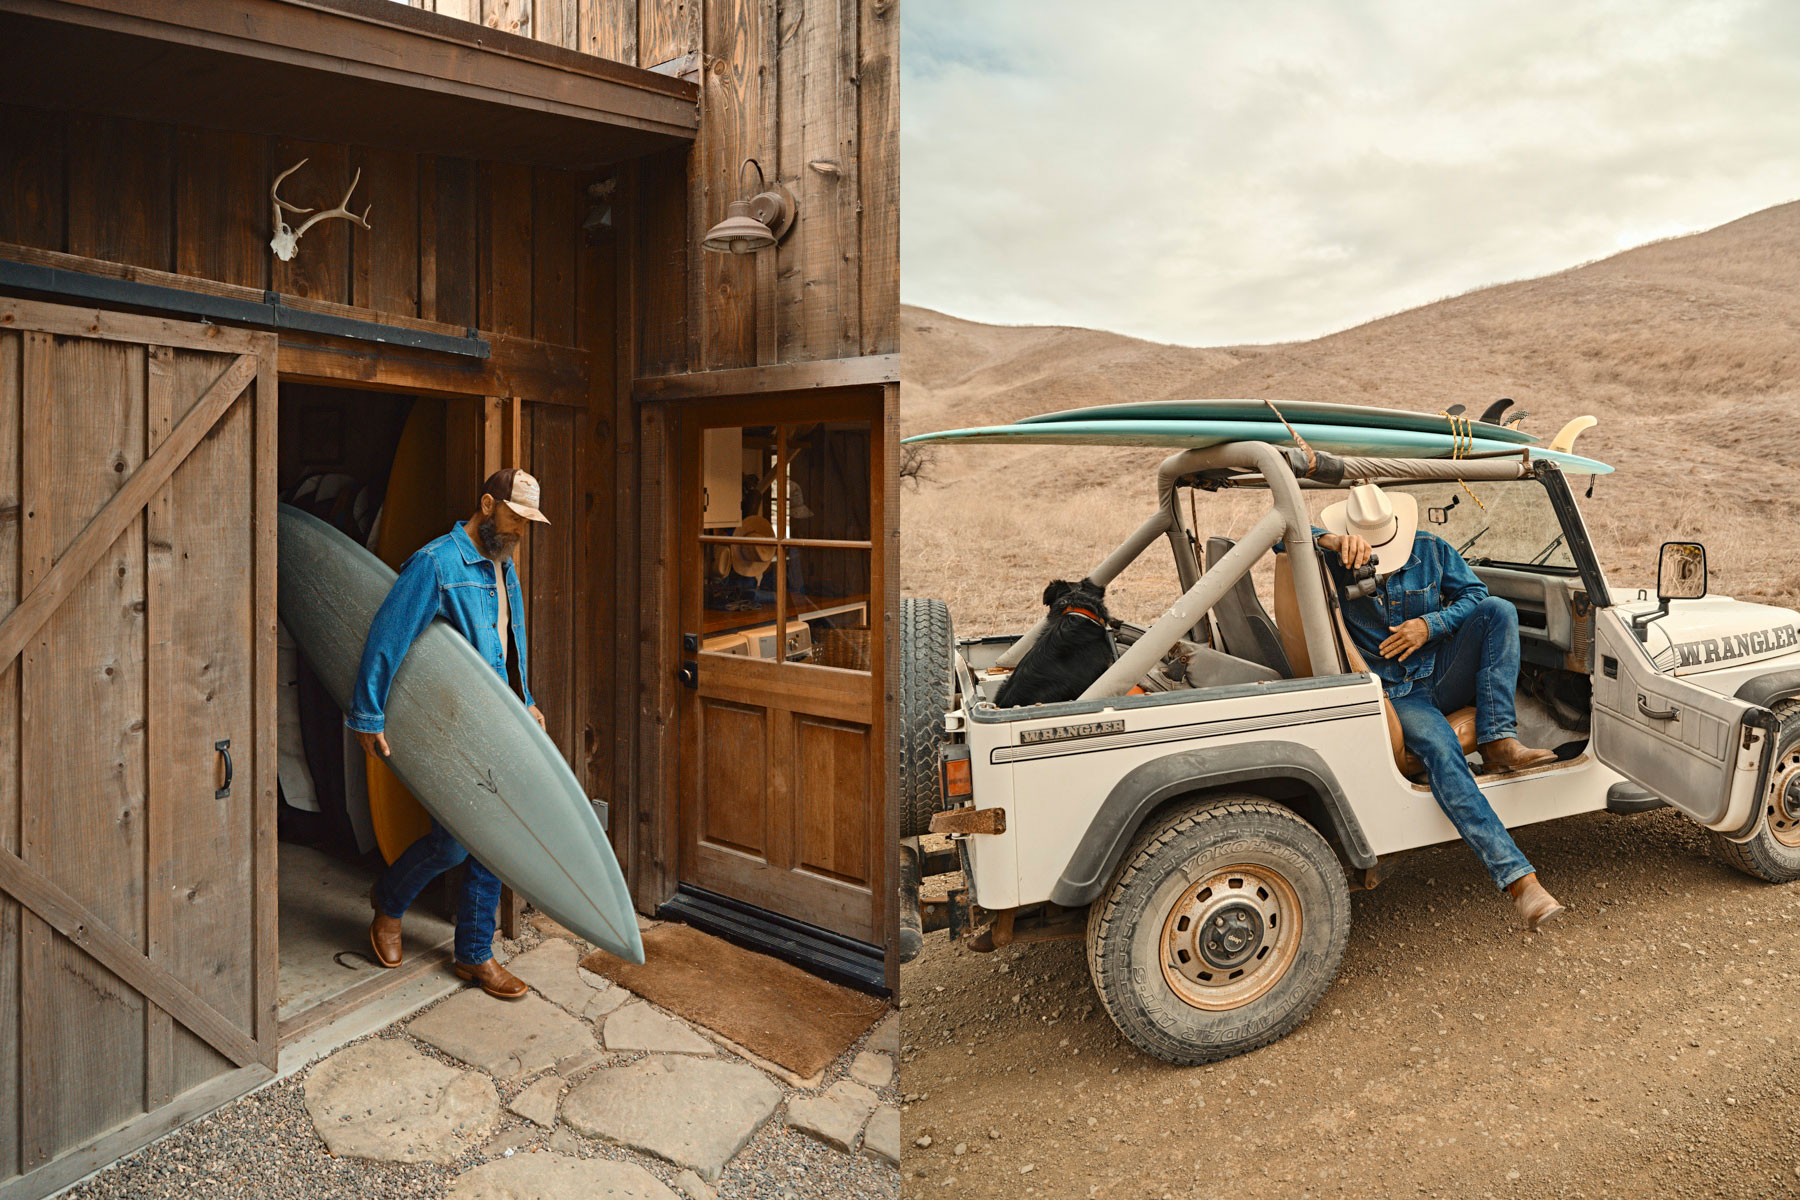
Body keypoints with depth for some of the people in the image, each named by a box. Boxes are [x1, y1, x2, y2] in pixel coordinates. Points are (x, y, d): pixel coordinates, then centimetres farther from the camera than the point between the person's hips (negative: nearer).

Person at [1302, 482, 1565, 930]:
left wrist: (1430, 624, -14)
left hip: (1445, 679, 4)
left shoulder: (1430, 549, 5)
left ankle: (1498, 739, -24)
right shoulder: (1338, 562, -5)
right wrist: (1331, 540, -39)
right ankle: (1517, 879, -39)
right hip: (1394, 696, -4)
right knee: (1439, 747, -34)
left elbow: (1476, 594, 3)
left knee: (1499, 609, -19)